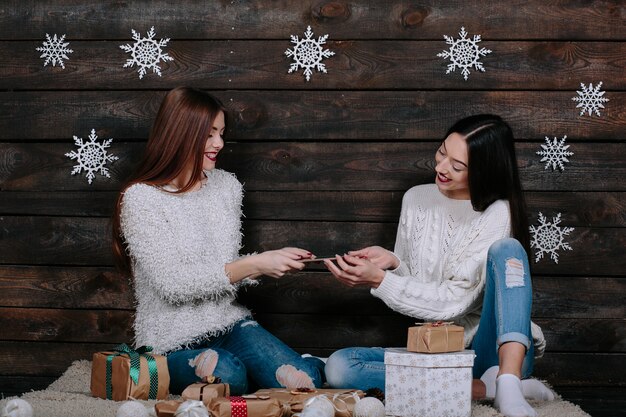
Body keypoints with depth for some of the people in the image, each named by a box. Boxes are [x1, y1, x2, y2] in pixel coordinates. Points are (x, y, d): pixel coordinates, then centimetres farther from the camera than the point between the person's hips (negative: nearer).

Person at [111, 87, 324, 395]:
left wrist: (273, 260, -7)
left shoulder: (226, 185, 8)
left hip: (229, 323, 4)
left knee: (304, 381, -23)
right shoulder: (141, 198, -12)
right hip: (173, 343, -4)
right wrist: (254, 265, -22)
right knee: (227, 373, -36)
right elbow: (173, 284, -19)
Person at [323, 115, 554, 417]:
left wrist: (378, 280, -21)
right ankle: (483, 387, -24)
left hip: (496, 349, -4)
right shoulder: (416, 199, 5)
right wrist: (392, 263, -11)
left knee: (507, 248, -27)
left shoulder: (498, 214, -11)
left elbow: (455, 301, -17)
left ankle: (507, 381, -41)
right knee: (338, 367, -21)